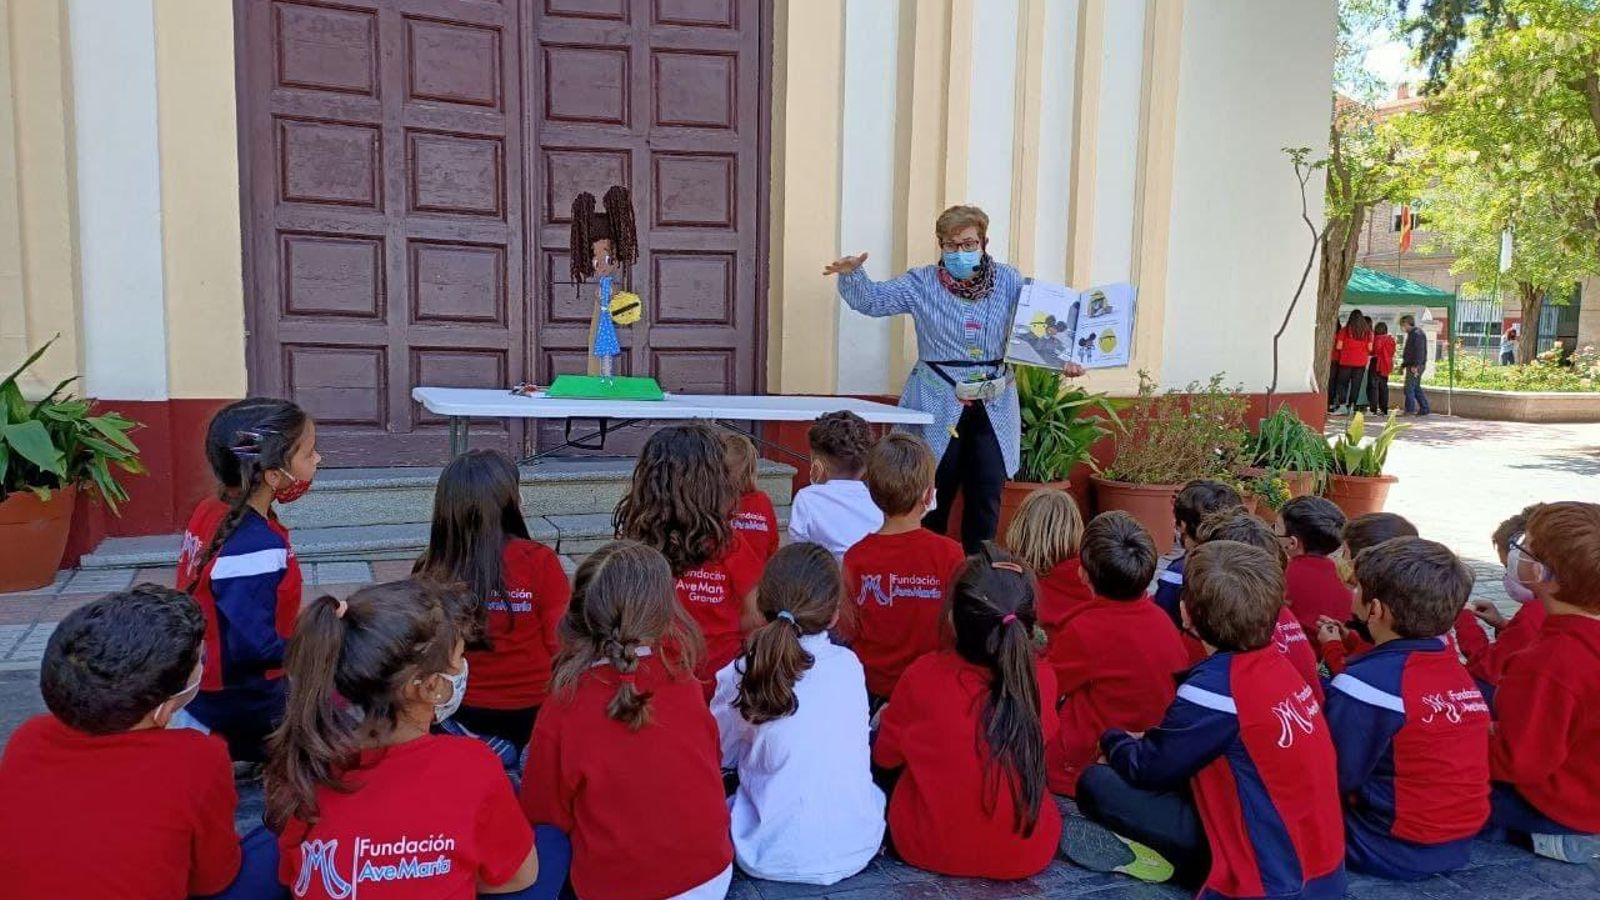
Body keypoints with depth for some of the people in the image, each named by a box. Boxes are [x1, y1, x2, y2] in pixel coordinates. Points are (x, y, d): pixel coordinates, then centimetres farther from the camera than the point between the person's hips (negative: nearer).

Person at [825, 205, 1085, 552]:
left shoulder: (1010, 282, 5)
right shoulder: (921, 284, 1)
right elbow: (870, 300, -2)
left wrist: (1064, 360, -10)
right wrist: (851, 275, -22)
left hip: (993, 409, 2)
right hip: (938, 408, -2)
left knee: (987, 500, 6)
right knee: (933, 499, 2)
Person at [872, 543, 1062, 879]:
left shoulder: (923, 676, -20)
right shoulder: (1042, 676, -14)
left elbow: (886, 755, -2)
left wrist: (885, 718, 20)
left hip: (931, 849, -1)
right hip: (1027, 854, 2)